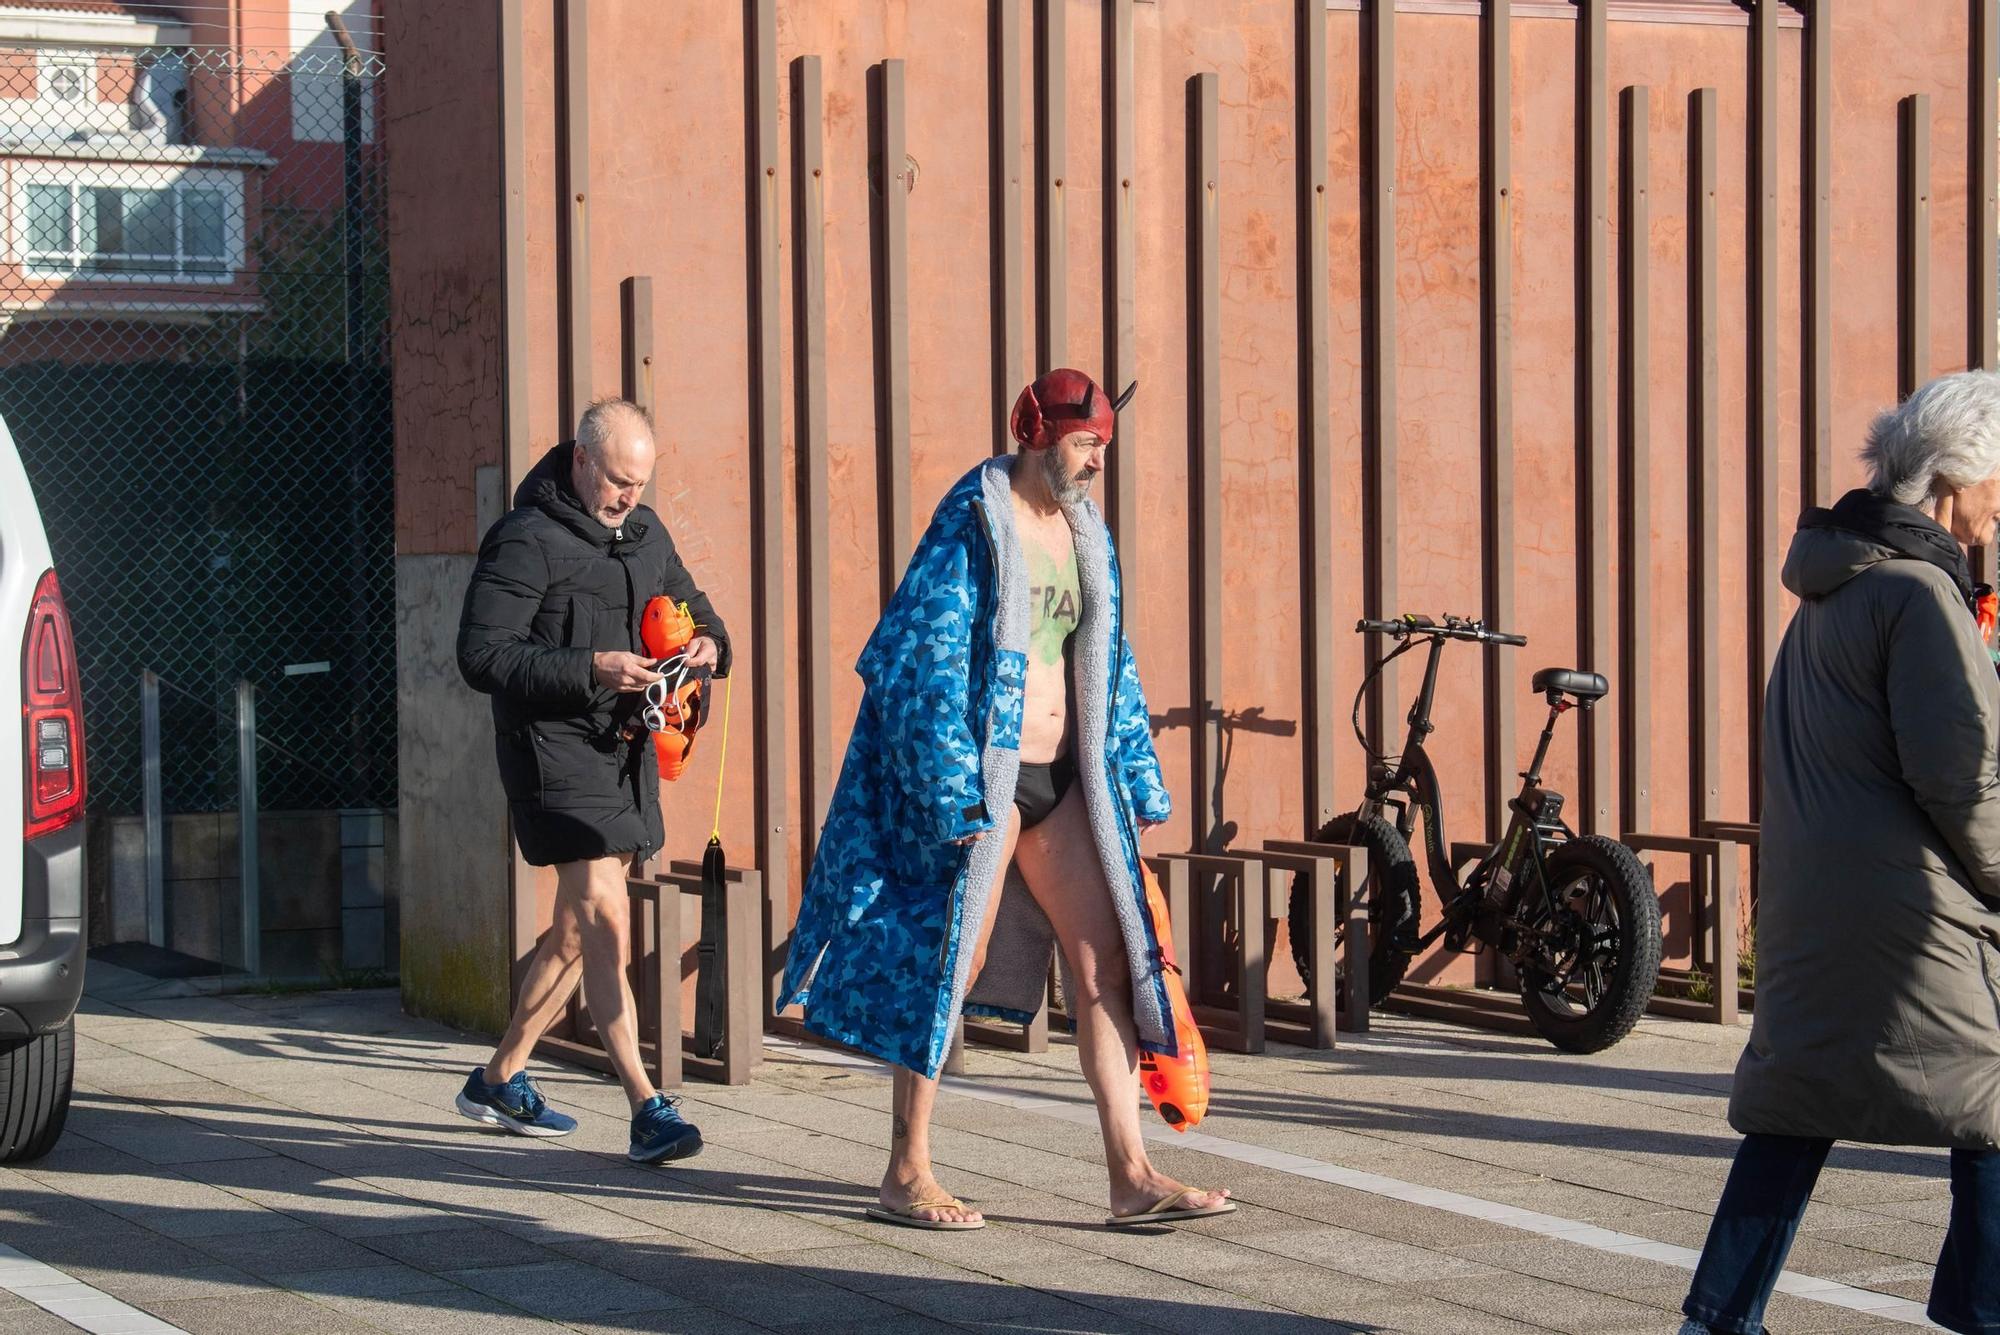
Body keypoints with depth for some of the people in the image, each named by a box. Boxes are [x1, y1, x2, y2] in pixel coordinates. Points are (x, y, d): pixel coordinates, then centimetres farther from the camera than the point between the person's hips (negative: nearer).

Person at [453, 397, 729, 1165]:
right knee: (605, 924, -15)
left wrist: (709, 643, -1)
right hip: (556, 749, -8)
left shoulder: (644, 533, 13)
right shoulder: (526, 541, -12)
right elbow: (482, 655, -17)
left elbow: (689, 605, 25)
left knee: (577, 931, 14)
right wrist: (590, 668, -26)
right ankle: (647, 1109, -18)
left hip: (624, 752, 8)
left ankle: (499, 1080, 28)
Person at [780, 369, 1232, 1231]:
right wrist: (955, 792, -22)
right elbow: (922, 660, -16)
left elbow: (1107, 666, 21)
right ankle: (906, 1175, 8)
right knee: (952, 962, -2)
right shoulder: (974, 523, -11)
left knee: (1108, 962, 2)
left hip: (1060, 776, 8)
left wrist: (1140, 784, 17)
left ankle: (1131, 1176, 4)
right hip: (983, 774, -8)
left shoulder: (1084, 532, 12)